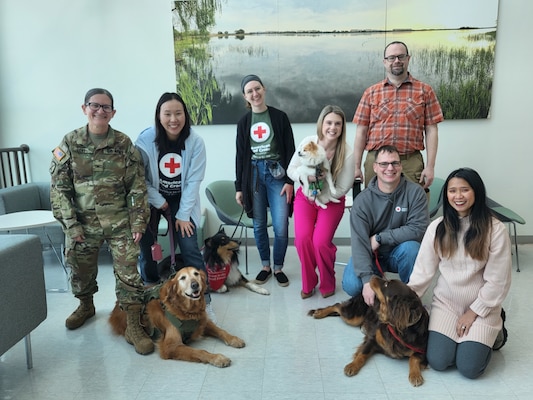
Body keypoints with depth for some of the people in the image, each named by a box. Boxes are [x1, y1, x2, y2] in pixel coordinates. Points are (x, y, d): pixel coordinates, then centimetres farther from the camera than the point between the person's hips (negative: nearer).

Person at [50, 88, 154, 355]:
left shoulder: (124, 144, -2)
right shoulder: (69, 143, -2)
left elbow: (137, 186, -2)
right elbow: (59, 187, -2)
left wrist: (138, 221, -7)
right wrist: (70, 223, -8)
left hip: (119, 222, -1)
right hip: (83, 222, 2)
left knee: (128, 271, -5)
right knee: (80, 269, 17)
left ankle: (133, 326, 7)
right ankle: (86, 305, 47)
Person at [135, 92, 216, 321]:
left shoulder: (195, 142, -16)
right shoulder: (146, 139, -18)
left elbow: (193, 181, -14)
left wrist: (183, 214, -14)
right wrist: (158, 201, -13)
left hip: (182, 201, 0)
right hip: (151, 202, 1)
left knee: (190, 249, -6)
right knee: (147, 249, 3)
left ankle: (204, 301, 3)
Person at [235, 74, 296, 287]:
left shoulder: (279, 117, 1)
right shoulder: (243, 122, 8)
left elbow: (290, 151, -1)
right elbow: (240, 156, 10)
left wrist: (290, 181, -8)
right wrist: (239, 187, 6)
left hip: (276, 173, -2)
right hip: (253, 174, 3)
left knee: (281, 227, -5)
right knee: (259, 225, 8)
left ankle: (278, 268, 14)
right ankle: (265, 266, 24)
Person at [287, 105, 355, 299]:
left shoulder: (347, 153, -18)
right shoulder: (308, 142, -13)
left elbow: (343, 188, -11)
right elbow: (291, 169, -5)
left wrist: (318, 197, -16)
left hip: (331, 200, -2)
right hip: (305, 197, 2)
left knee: (321, 242, -17)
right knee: (302, 238, -17)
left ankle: (328, 284, 12)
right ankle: (308, 284, 8)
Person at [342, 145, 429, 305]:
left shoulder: (415, 192, -13)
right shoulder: (362, 201, -15)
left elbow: (418, 229, -22)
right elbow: (359, 242, -22)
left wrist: (379, 238, -22)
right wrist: (367, 280, -33)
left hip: (400, 253, 0)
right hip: (371, 255, 0)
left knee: (411, 247, -33)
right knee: (351, 286, -24)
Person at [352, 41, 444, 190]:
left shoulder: (424, 91, 8)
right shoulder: (371, 92, 10)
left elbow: (431, 130, 5)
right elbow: (361, 132, 7)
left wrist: (430, 166, -3)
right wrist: (356, 167, 1)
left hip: (411, 162, 0)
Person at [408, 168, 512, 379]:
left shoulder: (495, 229, -14)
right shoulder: (437, 227, -6)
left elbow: (498, 281, -10)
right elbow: (423, 270, -3)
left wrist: (473, 312, -10)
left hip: (482, 305, -2)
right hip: (445, 301, 2)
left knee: (469, 368, -11)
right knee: (437, 362, -10)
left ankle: (494, 330, 20)